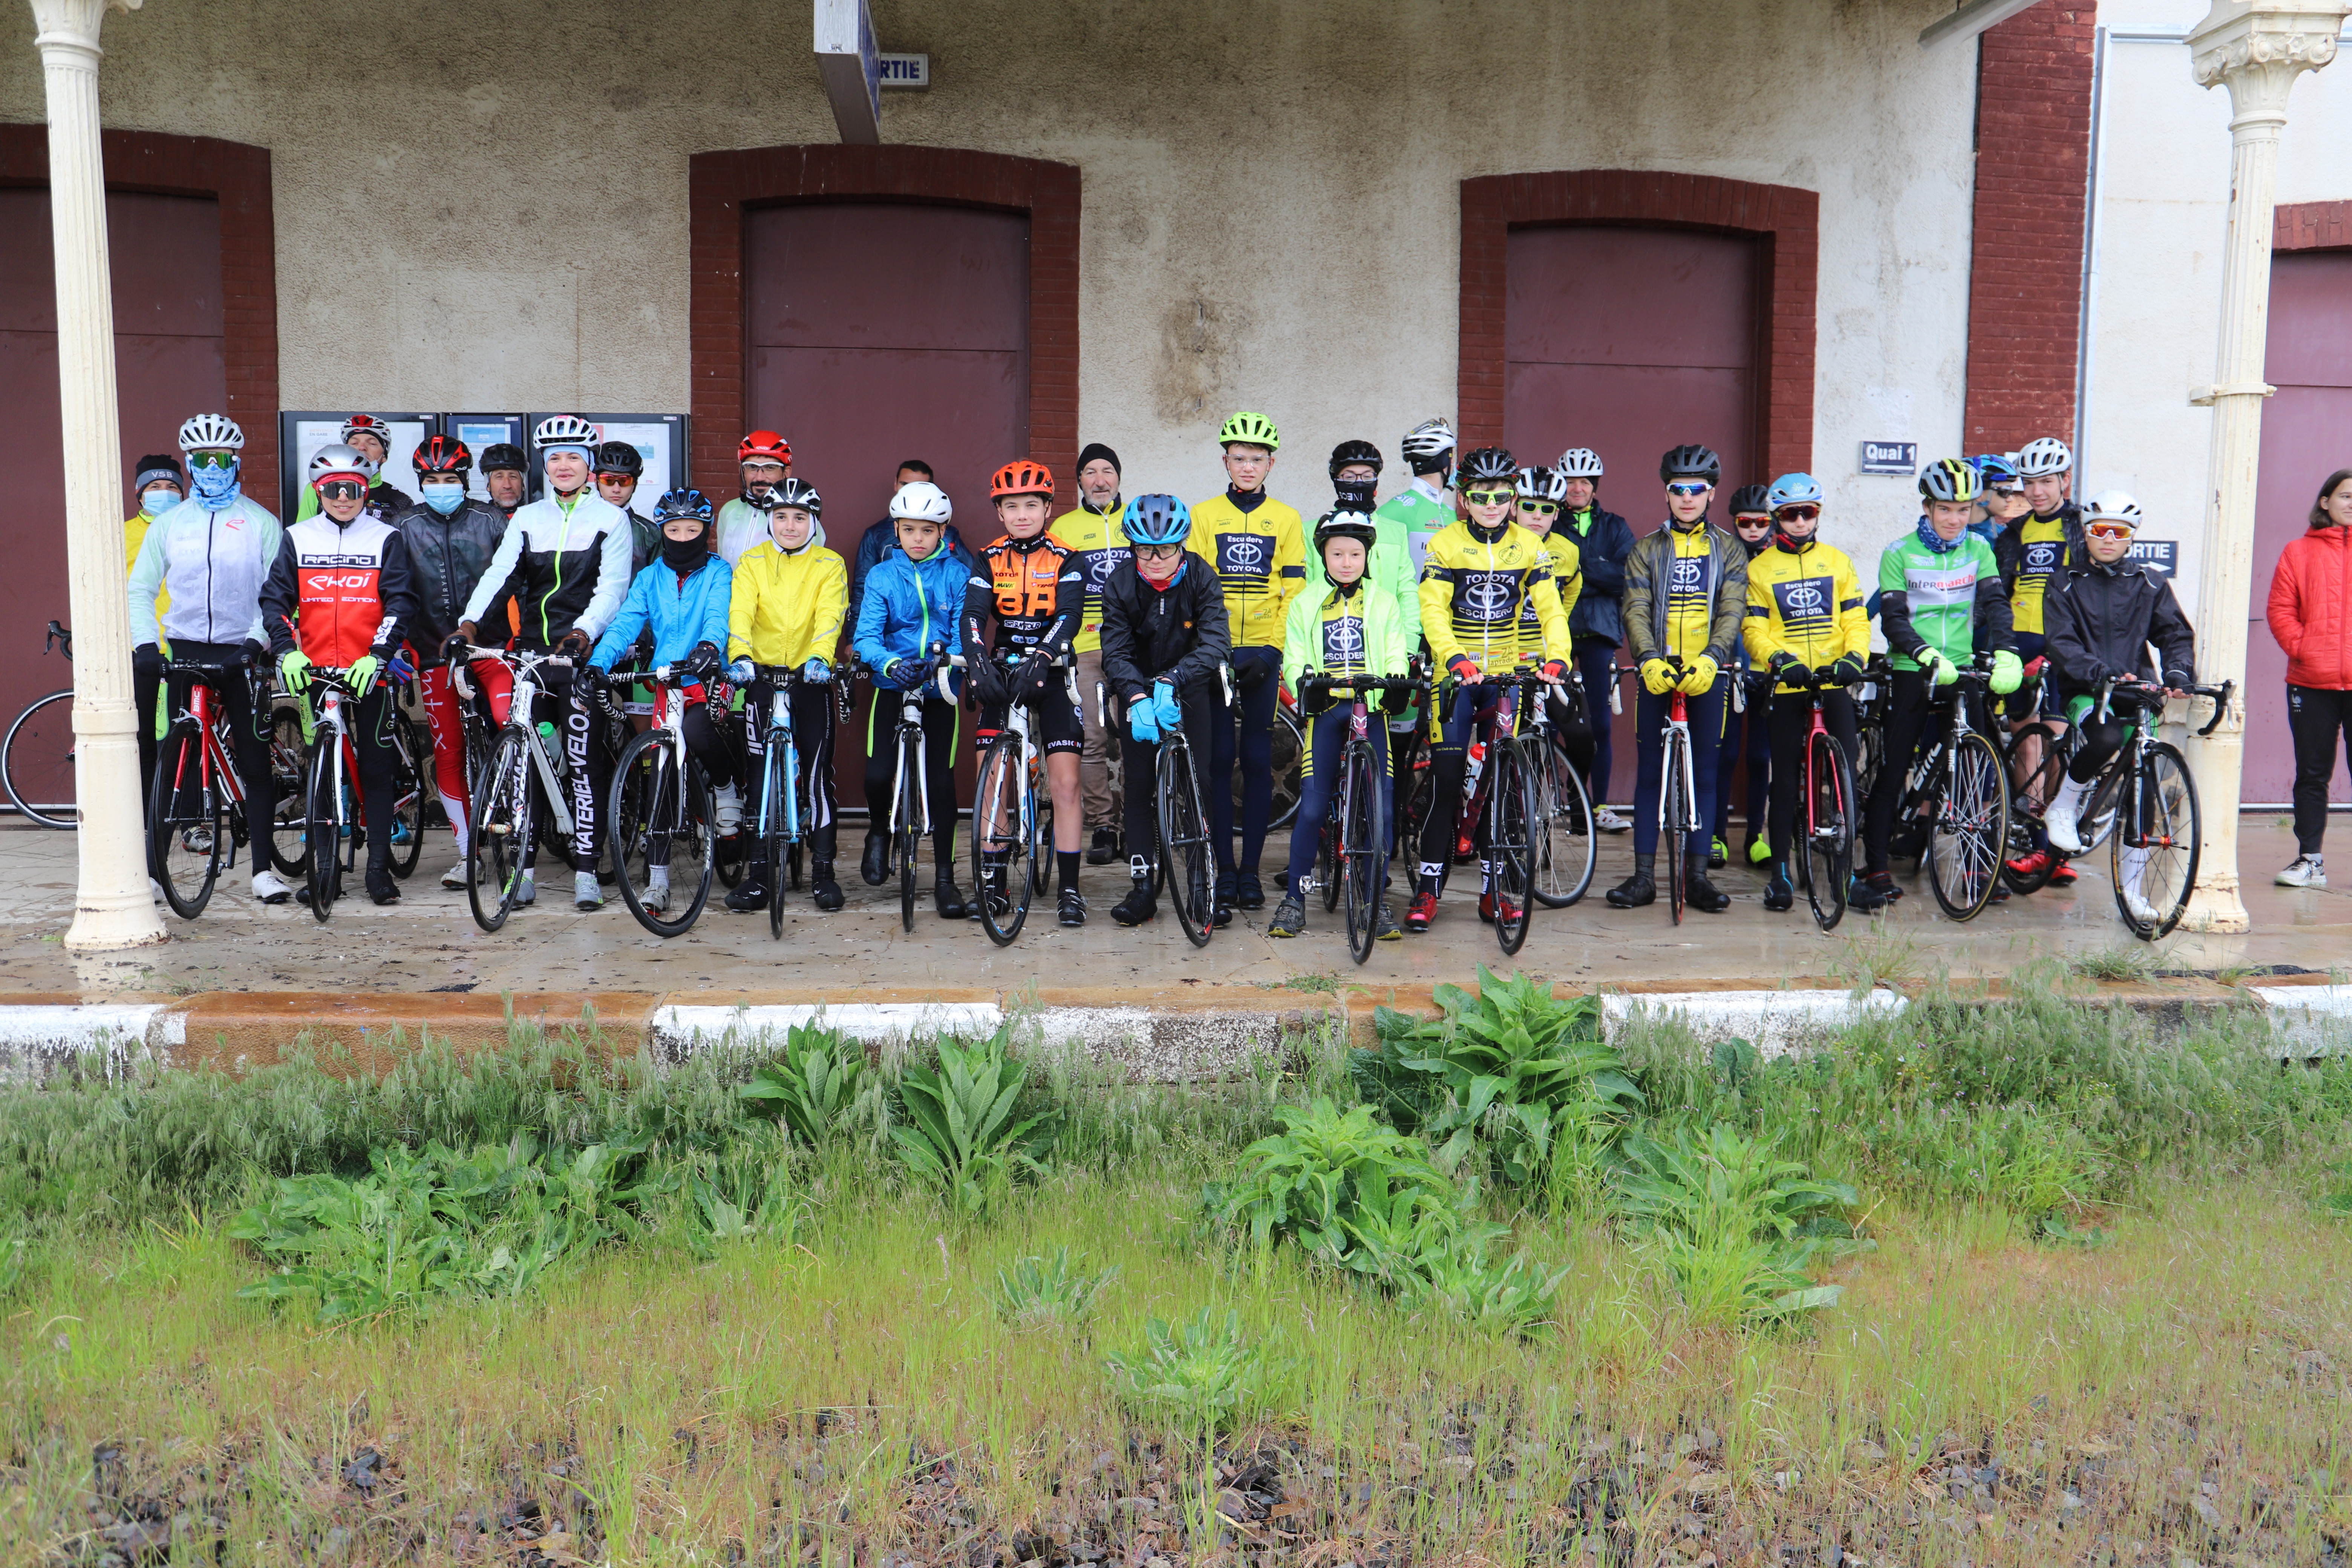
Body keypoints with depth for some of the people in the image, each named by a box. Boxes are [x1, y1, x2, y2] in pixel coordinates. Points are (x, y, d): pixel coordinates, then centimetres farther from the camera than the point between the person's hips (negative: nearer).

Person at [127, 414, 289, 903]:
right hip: (183, 650, 2)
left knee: (255, 761, -1)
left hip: (240, 654, -2)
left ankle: (263, 869, 6)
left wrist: (257, 641, -16)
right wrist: (146, 643, -6)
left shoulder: (261, 522, 3)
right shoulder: (169, 524, 10)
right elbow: (141, 590, 9)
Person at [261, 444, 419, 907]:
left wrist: (378, 655, -16)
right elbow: (275, 599, 6)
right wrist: (286, 650, -10)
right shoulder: (298, 539, 10)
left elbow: (401, 603, -3)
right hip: (315, 670, 2)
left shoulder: (386, 539, 4)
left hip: (372, 672, -2)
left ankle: (379, 866, 8)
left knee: (376, 769, 1)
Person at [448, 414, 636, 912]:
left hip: (584, 651, -3)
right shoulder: (527, 518, 14)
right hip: (531, 647, 4)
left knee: (587, 761, -6)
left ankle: (586, 869, -1)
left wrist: (586, 631, -24)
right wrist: (469, 621, -16)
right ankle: (524, 865, 8)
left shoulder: (610, 517, 4)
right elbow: (500, 571, 1)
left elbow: (613, 585, -6)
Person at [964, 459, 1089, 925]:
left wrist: (1039, 659, -35)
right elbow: (973, 614, -11)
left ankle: (1070, 889, 0)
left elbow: (1069, 616, -18)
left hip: (1051, 676, -2)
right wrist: (977, 662, -31)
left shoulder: (1065, 560, -3)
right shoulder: (990, 560, 3)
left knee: (1065, 785, -7)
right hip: (1001, 674, 2)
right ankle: (992, 884, 12)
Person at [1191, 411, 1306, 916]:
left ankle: (1251, 870, 9)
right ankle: (1225, 872, 4)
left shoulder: (1286, 520, 8)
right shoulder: (1203, 515, 8)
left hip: (1264, 656, 0)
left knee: (1258, 761, 2)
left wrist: (1274, 650, -7)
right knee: (1219, 759, -1)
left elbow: (1294, 592, 4)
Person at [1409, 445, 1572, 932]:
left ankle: (1491, 890, 14)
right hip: (1457, 676, -3)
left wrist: (1556, 656, -19)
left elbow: (1550, 608, -1)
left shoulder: (1529, 547, 4)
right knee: (1447, 783, -7)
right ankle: (1427, 890, 0)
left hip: (1507, 676, 3)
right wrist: (1455, 659, -27)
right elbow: (1432, 609, -12)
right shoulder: (1445, 545, -3)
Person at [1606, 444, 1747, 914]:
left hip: (1707, 675, 0)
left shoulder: (1728, 550, 7)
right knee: (1651, 774, 2)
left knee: (1704, 775, 3)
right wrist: (1650, 659, -21)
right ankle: (1644, 876, 6)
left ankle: (1696, 875, 9)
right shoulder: (1647, 549, 8)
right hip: (1657, 673, 0)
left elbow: (1733, 611, -4)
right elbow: (1635, 610, -3)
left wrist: (1710, 659, -22)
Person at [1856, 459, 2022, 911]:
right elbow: (1894, 619, -8)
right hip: (1912, 673, -2)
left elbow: (1996, 603, -2)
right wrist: (1929, 657, -25)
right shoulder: (1899, 553, -1)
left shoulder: (1978, 549, 8)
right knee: (1893, 773, -3)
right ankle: (1877, 871, 1)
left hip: (1965, 670, 3)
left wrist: (2006, 654, -20)